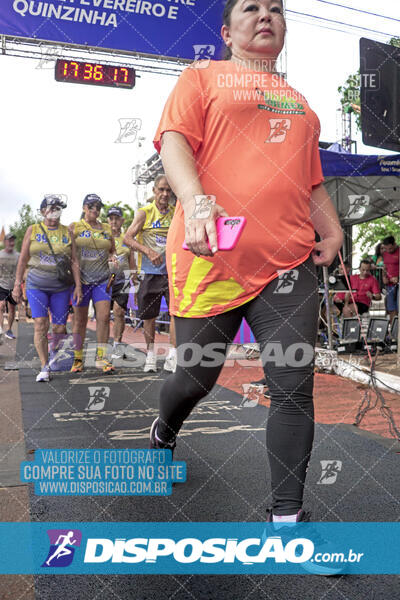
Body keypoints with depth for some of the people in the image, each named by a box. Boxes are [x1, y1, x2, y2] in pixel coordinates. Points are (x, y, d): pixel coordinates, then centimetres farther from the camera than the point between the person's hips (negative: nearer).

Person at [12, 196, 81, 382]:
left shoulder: (67, 232, 6)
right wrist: (17, 285, 2)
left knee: (59, 328, 1)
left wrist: (78, 285, -4)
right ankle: (44, 367, -5)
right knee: (40, 324, -12)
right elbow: (23, 260, 6)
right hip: (36, 285, -1)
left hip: (61, 287, 1)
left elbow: (74, 261, 4)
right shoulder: (33, 230, 5)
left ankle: (54, 349, 33)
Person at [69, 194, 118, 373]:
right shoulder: (74, 227, 4)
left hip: (102, 279, 2)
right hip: (81, 279, -2)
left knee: (104, 316, -8)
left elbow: (112, 250, 22)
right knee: (80, 320, 3)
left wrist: (113, 258, -1)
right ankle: (78, 359, 14)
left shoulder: (107, 229, 13)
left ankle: (101, 357, 1)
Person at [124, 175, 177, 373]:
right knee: (149, 317, 7)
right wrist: (148, 251, -20)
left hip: (172, 271, 2)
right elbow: (127, 238, -7)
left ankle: (172, 357, -8)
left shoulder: (176, 213, 8)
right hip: (150, 272, -1)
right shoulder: (145, 212, -1)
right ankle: (150, 356, 23)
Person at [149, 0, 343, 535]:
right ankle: (164, 431, 42)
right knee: (196, 378, 7)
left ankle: (287, 516, 8)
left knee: (294, 389, -4)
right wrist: (195, 200, -24)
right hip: (209, 258, -4)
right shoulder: (202, 78, 11)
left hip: (289, 263, 4)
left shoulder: (299, 104, 25)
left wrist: (333, 231, 11)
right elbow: (174, 140, -5)